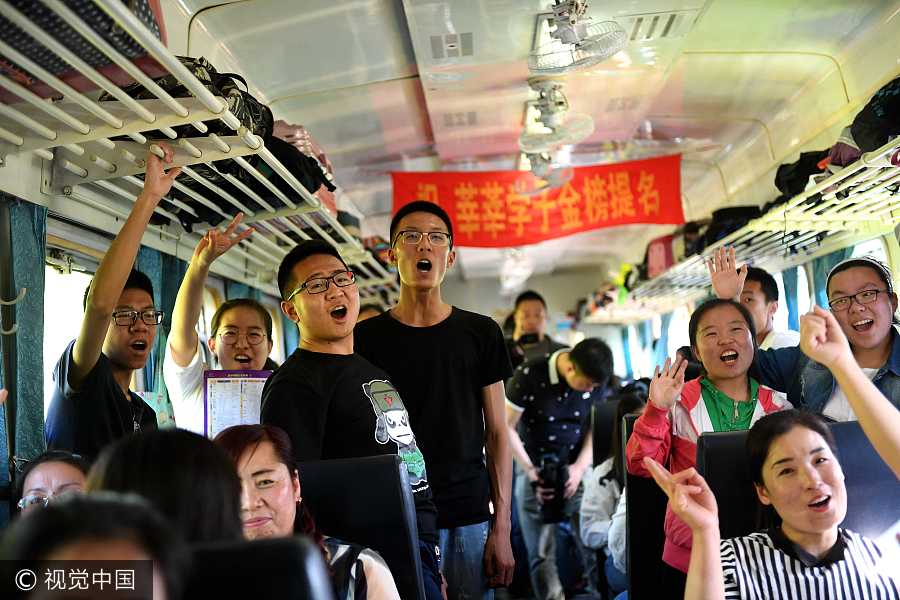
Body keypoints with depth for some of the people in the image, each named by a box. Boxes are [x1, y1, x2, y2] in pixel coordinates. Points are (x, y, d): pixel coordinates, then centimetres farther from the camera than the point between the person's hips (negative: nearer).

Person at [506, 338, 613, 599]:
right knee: (541, 556, -2)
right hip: (537, 473, -2)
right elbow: (506, 427, -10)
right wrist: (530, 470, -14)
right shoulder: (529, 375, -17)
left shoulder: (594, 380, -6)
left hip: (579, 471, 3)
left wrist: (581, 466, -8)